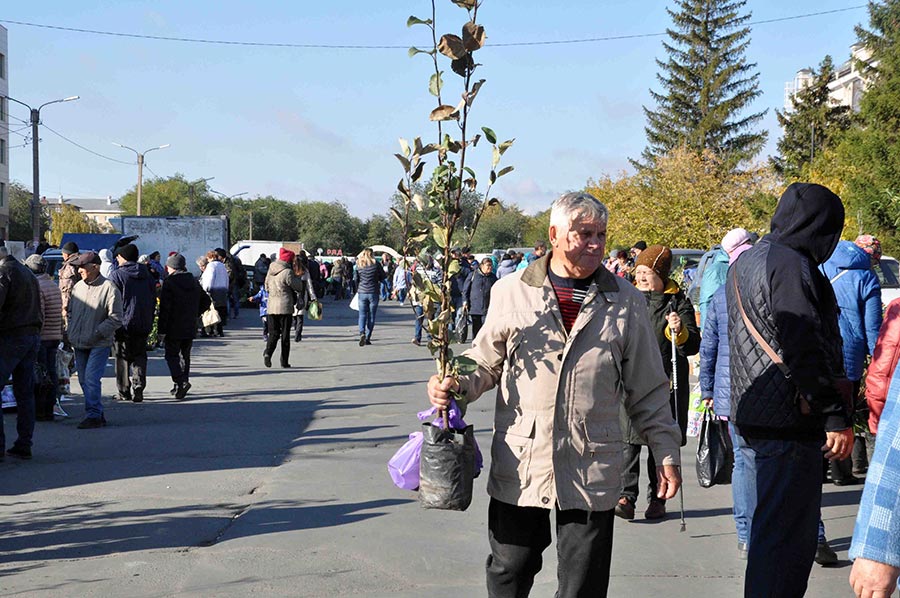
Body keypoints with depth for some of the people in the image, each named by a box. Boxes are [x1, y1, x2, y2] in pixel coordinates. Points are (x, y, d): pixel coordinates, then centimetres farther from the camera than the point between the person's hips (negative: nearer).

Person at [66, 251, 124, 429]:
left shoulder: (109, 288, -11)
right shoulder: (78, 287, 10)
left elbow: (116, 319, -11)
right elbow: (71, 311, 22)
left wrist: (97, 332, -16)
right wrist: (69, 331, 8)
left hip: (99, 344, -7)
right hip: (79, 344, 7)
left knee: (91, 379, -13)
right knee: (83, 380, 10)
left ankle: (94, 416, -5)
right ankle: (97, 414, 20)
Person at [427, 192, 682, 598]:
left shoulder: (626, 302, 5)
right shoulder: (511, 292, 3)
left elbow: (648, 390, 9)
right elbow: (485, 364, 12)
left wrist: (666, 453, 7)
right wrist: (455, 387, -8)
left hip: (591, 471, 0)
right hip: (518, 467, 0)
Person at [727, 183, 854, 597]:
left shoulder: (746, 262, 16)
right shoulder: (791, 266, -16)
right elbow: (805, 351, -21)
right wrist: (835, 417, -18)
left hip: (751, 419, 10)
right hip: (787, 426, -10)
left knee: (772, 528, 19)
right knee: (784, 536, -5)